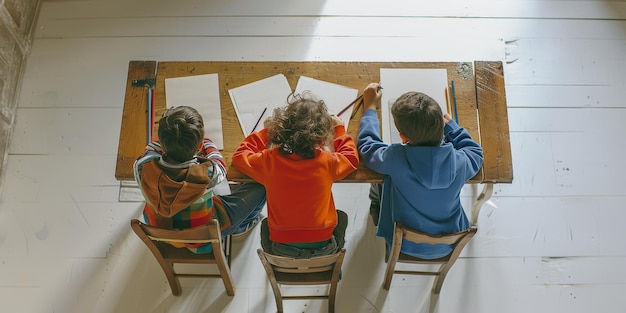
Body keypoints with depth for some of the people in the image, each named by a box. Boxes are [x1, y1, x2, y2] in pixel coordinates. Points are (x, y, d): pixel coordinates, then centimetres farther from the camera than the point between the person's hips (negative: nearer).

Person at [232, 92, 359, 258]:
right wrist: (340, 130, 22)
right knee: (341, 217, 32)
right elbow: (351, 158, 7)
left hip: (280, 249, 1)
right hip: (322, 247, 0)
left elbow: (240, 155, 5)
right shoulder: (328, 162, -16)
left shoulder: (269, 161, -16)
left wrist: (266, 131, 14)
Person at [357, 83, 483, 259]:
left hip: (406, 246, -2)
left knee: (377, 185, 18)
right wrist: (449, 124, 3)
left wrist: (370, 108, -1)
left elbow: (367, 147, -12)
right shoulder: (460, 162, -27)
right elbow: (475, 151, -1)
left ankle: (376, 213, 50)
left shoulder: (395, 159, -35)